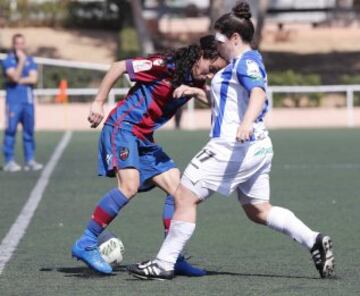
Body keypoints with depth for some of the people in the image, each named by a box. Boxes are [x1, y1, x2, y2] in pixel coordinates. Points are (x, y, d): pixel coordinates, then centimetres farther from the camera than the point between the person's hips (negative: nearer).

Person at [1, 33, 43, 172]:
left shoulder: (30, 60, 12)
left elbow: (33, 79, 0)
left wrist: (19, 80, -8)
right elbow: (15, 77, -15)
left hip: (28, 100, 4)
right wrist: (21, 61, -17)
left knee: (29, 131, 4)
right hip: (13, 101, -4)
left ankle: (30, 160, 8)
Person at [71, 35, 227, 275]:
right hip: (122, 127, -9)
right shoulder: (167, 65, -15)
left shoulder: (196, 82, 7)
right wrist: (99, 102, -12)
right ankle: (85, 244, -18)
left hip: (145, 139, 9)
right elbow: (120, 67, -12)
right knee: (130, 185, -26)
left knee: (177, 187, 2)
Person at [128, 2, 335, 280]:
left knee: (185, 196, -5)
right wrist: (196, 91, 25)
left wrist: (247, 123, -46)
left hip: (234, 146, -11)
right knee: (258, 210, 15)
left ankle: (164, 265, -3)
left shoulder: (246, 61, -10)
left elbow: (258, 93, -29)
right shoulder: (243, 63, 21)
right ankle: (315, 241, 3)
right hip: (258, 147, 11)